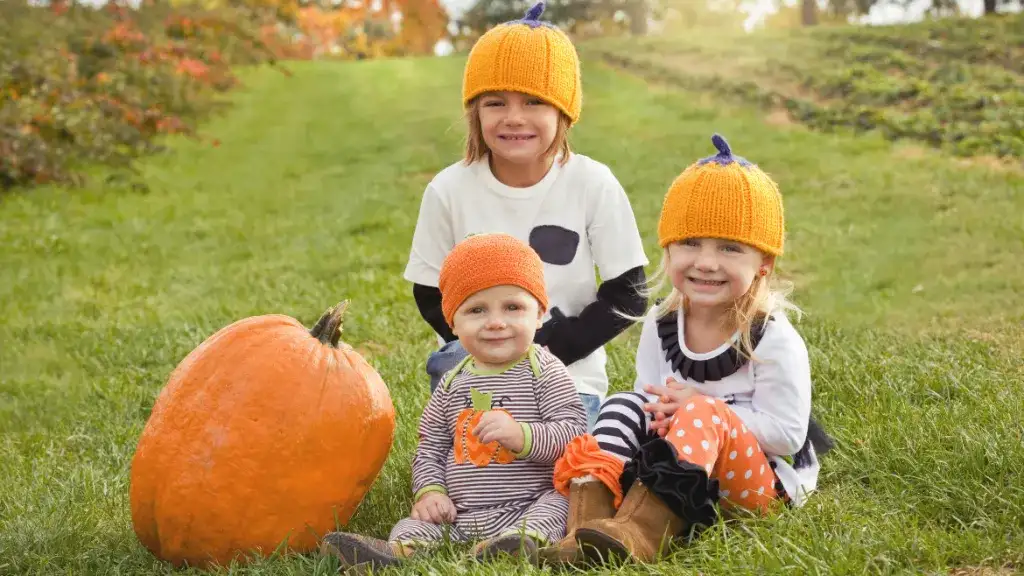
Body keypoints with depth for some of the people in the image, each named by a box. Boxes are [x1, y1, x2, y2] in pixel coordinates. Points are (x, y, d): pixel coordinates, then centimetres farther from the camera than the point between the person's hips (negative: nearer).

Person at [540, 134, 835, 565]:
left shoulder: (774, 339, -15)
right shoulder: (660, 324, 1)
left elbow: (786, 433, -17)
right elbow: (650, 397, 7)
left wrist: (698, 406, -22)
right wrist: (660, 413, -20)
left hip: (764, 480, -5)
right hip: (685, 480, 5)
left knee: (703, 415, -31)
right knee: (626, 406, -15)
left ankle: (638, 534, -49)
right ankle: (584, 534, -36)